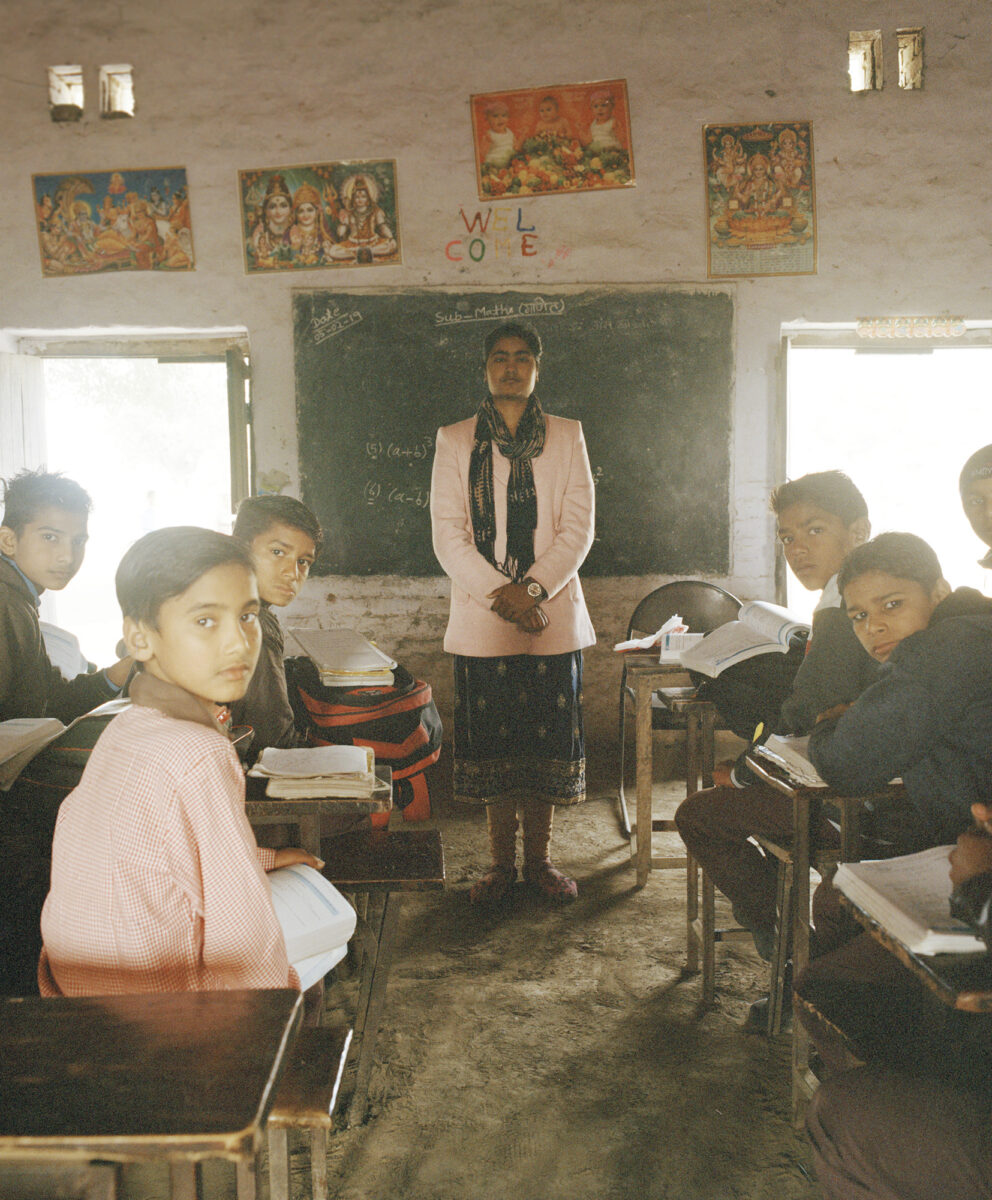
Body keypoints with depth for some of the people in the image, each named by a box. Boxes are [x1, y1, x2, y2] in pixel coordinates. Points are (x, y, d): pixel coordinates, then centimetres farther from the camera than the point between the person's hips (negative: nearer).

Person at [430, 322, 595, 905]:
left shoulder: (566, 437, 8)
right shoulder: (455, 441, 6)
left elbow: (579, 527, 1)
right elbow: (448, 535, -1)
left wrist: (534, 590, -13)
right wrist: (502, 594, -13)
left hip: (553, 615, 1)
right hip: (482, 618, 0)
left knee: (547, 739, 5)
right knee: (492, 741, 4)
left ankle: (539, 858, 19)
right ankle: (501, 862, 18)